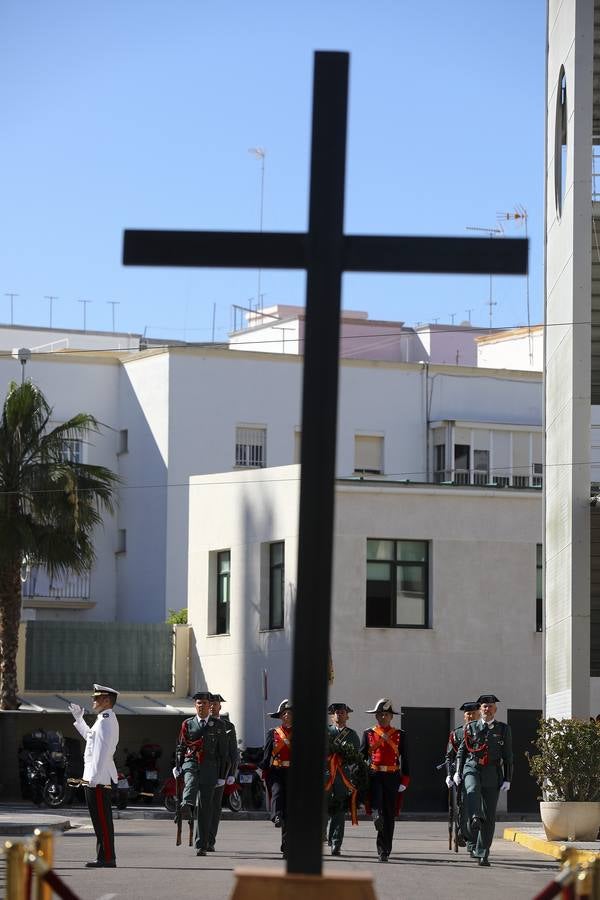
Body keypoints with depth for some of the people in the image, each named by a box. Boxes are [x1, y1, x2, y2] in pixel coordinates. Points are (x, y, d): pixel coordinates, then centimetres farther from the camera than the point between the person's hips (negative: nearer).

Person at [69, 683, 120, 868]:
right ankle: (105, 857, 16)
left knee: (102, 819, -9)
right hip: (95, 777, 11)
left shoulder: (106, 721, -15)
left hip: (99, 779, -11)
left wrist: (94, 778, -24)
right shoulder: (105, 720, 18)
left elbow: (102, 751, -21)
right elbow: (91, 737, 37)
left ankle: (107, 858, -8)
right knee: (100, 819, 12)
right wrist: (79, 719, 37)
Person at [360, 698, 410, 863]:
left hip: (392, 778, 0)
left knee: (389, 814, 1)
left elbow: (404, 759, 7)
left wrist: (404, 780, -1)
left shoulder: (399, 735, 8)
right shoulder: (369, 734, 9)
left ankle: (385, 851, 5)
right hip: (374, 776, 0)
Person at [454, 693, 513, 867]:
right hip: (472, 768, 0)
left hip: (492, 772, 0)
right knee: (473, 790, -36)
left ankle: (482, 853, 3)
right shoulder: (471, 727, 11)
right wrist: (458, 771, 2)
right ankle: (475, 819, -59)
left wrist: (507, 780, 3)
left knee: (489, 815, -1)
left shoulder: (503, 729, 10)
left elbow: (508, 756, 9)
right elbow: (461, 751, 15)